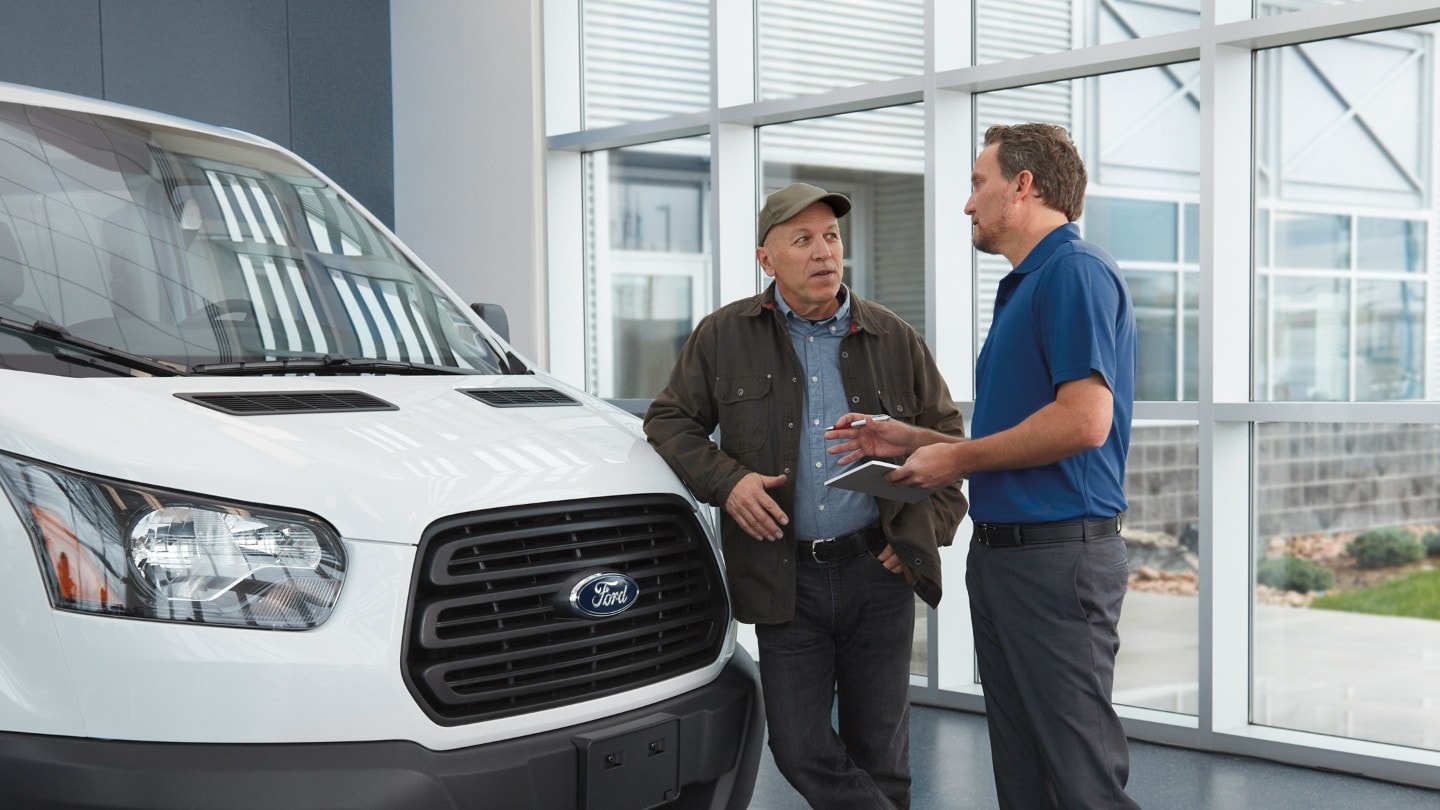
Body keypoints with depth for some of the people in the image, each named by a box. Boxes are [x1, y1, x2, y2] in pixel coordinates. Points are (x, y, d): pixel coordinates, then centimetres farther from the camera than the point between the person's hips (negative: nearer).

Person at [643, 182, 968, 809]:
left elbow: (945, 439, 14)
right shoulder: (723, 336, 4)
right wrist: (724, 479, -9)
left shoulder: (894, 339, 7)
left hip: (877, 571, 1)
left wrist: (924, 530, 1)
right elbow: (668, 421, 9)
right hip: (785, 576, 0)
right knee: (800, 750, -2)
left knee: (880, 753, 9)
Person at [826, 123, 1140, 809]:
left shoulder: (1076, 271, -12)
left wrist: (958, 457, -13)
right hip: (1000, 551, 10)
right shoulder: (1021, 288, 21)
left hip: (1058, 554, -10)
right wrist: (913, 440, 17)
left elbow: (1084, 420, -24)